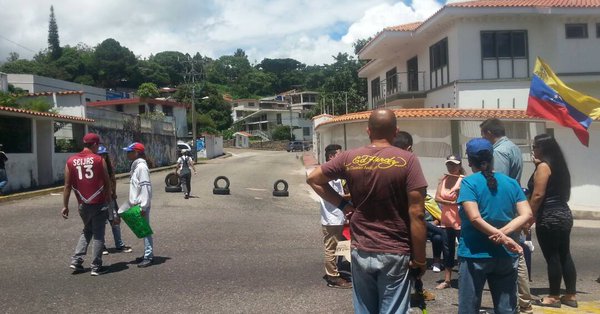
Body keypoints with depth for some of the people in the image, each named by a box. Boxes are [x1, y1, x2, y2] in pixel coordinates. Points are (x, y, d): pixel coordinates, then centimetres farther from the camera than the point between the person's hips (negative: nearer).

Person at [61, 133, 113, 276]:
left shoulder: (71, 161, 3)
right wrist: (108, 198, 13)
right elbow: (107, 183, -2)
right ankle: (96, 267, 7)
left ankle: (76, 261, 14)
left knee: (87, 231, 22)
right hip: (99, 203, -4)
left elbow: (67, 185, 3)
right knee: (98, 234, 5)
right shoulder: (99, 160, -6)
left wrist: (65, 206, 8)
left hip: (83, 204, 4)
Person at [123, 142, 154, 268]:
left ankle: (148, 256, 0)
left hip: (141, 205, -9)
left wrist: (143, 206, -22)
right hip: (136, 204, 9)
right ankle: (147, 254, 23)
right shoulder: (136, 166, 14)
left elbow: (145, 187, -20)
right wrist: (132, 202, 19)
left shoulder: (141, 167, -15)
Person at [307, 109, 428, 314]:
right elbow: (416, 215, -12)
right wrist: (419, 259, -4)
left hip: (361, 252, 3)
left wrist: (343, 204, 8)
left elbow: (313, 179, 11)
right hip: (394, 254, -3)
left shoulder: (349, 158, -1)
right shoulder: (407, 161, -10)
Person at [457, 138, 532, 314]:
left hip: (475, 255, -4)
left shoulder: (469, 183, -7)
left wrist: (503, 238, -17)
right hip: (505, 256, 4)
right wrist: (503, 233, -13)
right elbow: (527, 215, -2)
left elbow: (475, 218, -18)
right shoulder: (511, 183, 7)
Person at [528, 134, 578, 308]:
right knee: (564, 256, 13)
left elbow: (538, 195, -19)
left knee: (552, 258, -1)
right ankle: (571, 295, 19)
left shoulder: (543, 166, -13)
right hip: (563, 215, 9)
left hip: (549, 217, -9)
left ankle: (554, 297, 7)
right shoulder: (558, 165, 13)